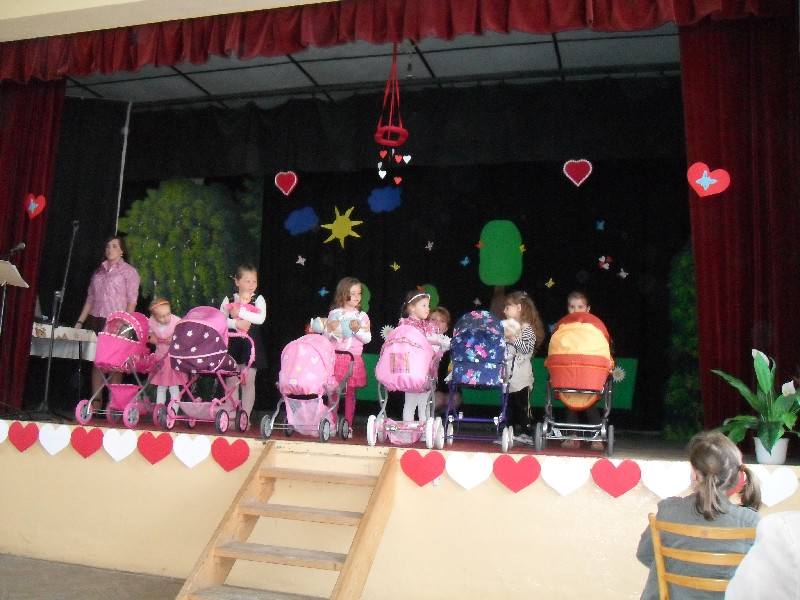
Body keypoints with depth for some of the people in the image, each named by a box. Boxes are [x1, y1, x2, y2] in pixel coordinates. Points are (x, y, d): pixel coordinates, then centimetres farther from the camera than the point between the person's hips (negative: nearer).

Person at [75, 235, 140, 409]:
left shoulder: (129, 272, 2)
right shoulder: (99, 271, 17)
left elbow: (132, 301, -5)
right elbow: (90, 299, 18)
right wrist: (80, 321, 12)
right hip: (96, 321, 5)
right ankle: (96, 401, 10)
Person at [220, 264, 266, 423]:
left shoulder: (258, 299, 0)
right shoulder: (229, 300, 4)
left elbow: (261, 318, -16)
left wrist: (240, 312, -18)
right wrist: (236, 323, -20)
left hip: (251, 343, -1)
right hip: (232, 343, 1)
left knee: (248, 381, 2)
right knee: (231, 380, 5)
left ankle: (246, 416, 10)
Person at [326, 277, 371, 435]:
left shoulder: (362, 316, 4)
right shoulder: (334, 313, 3)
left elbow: (367, 339, 1)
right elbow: (326, 336, 6)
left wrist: (358, 330, -16)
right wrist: (331, 330, -15)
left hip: (354, 359, 0)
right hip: (336, 357, 0)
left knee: (350, 393, 4)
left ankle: (348, 426, 12)